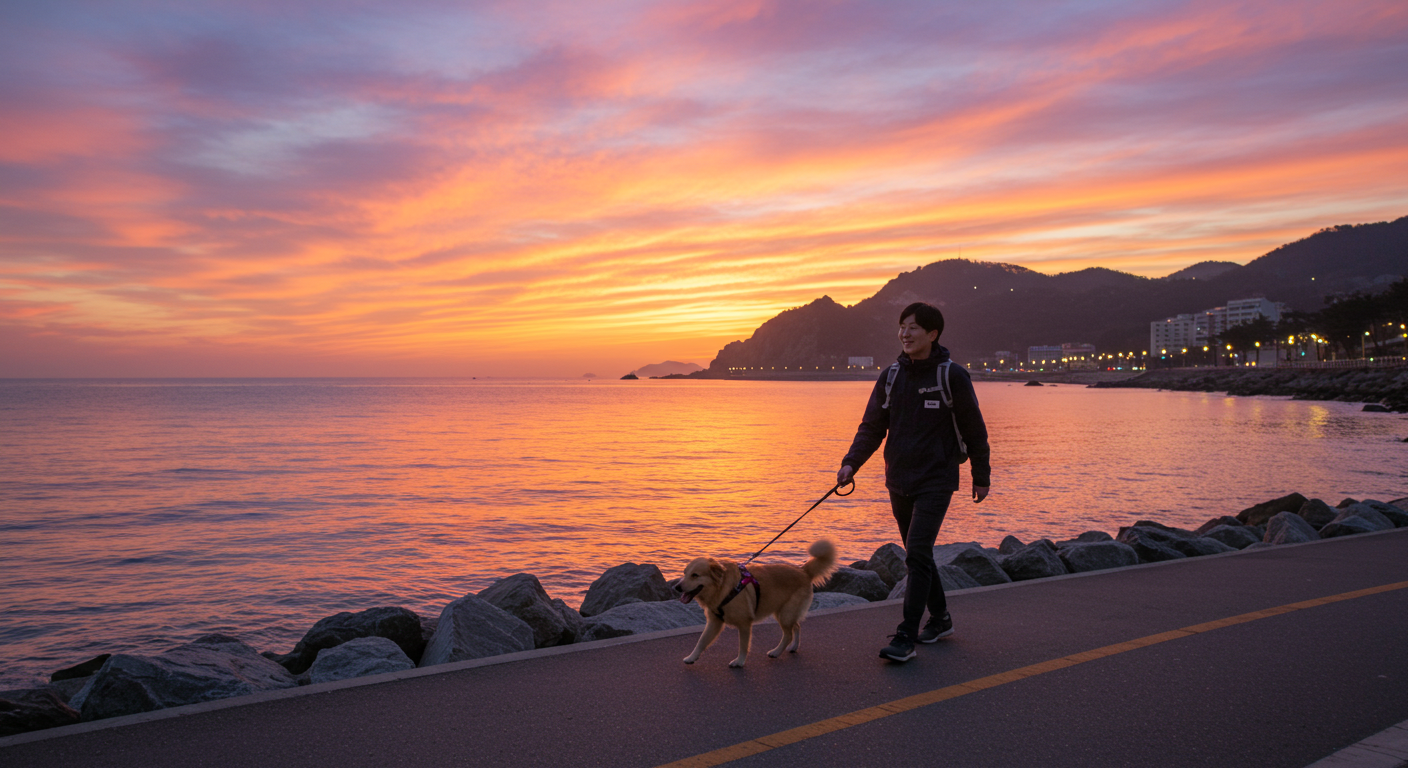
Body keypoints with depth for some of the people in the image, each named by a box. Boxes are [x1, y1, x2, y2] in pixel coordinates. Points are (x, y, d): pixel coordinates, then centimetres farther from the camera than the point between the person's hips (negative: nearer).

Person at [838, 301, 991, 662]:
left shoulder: (952, 376, -8)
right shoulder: (891, 376, 4)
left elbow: (974, 430, 0)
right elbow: (872, 426, 6)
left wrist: (981, 477, 5)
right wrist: (851, 462, -9)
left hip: (936, 482, -5)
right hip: (899, 483, 6)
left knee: (917, 555, -14)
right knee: (917, 555, 15)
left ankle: (906, 637, -10)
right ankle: (940, 619, 33)